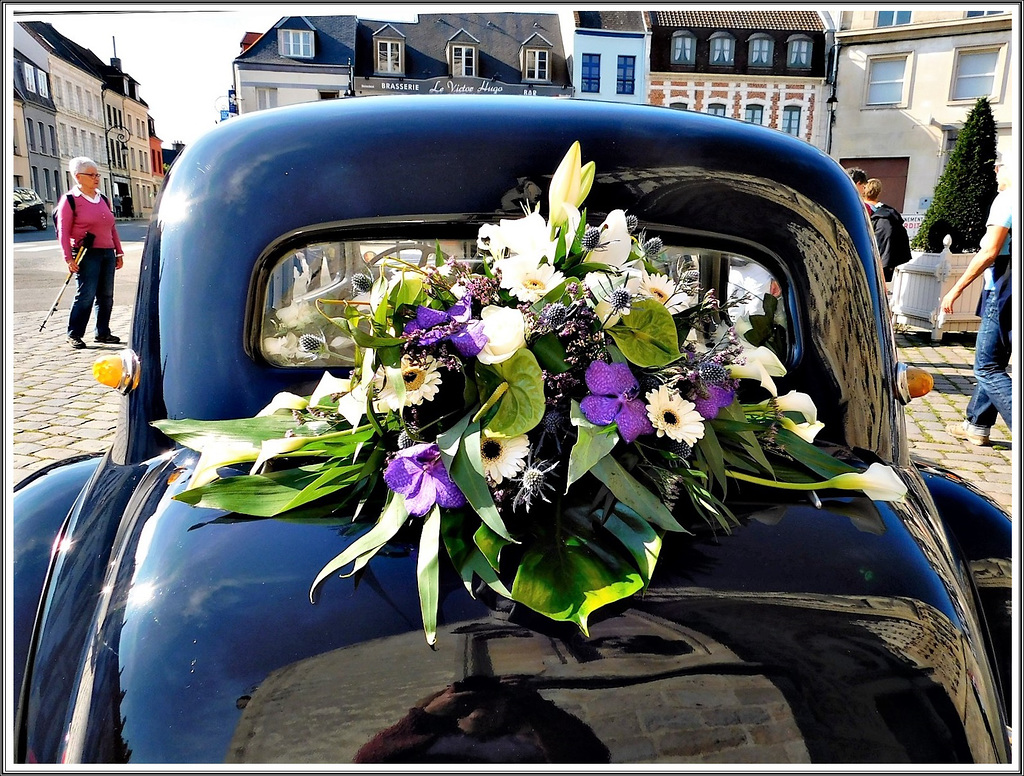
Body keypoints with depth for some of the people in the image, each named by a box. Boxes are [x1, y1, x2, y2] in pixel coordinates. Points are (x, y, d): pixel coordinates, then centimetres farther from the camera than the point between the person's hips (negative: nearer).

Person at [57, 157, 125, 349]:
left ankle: (103, 332, 18)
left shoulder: (103, 199, 17)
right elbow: (63, 231, -7)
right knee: (86, 295, -10)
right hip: (86, 254, -6)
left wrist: (119, 252, 16)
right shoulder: (70, 200, -3)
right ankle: (73, 335, -1)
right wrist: (69, 258, -14)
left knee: (106, 295, 8)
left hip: (107, 253, 7)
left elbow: (112, 228, 20)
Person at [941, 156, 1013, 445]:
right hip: (1009, 293, 9)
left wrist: (956, 289, -13)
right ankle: (977, 425, 27)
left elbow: (990, 252, -18)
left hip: (1004, 292, -9)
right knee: (991, 363, 18)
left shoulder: (1008, 198, -11)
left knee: (988, 369, -6)